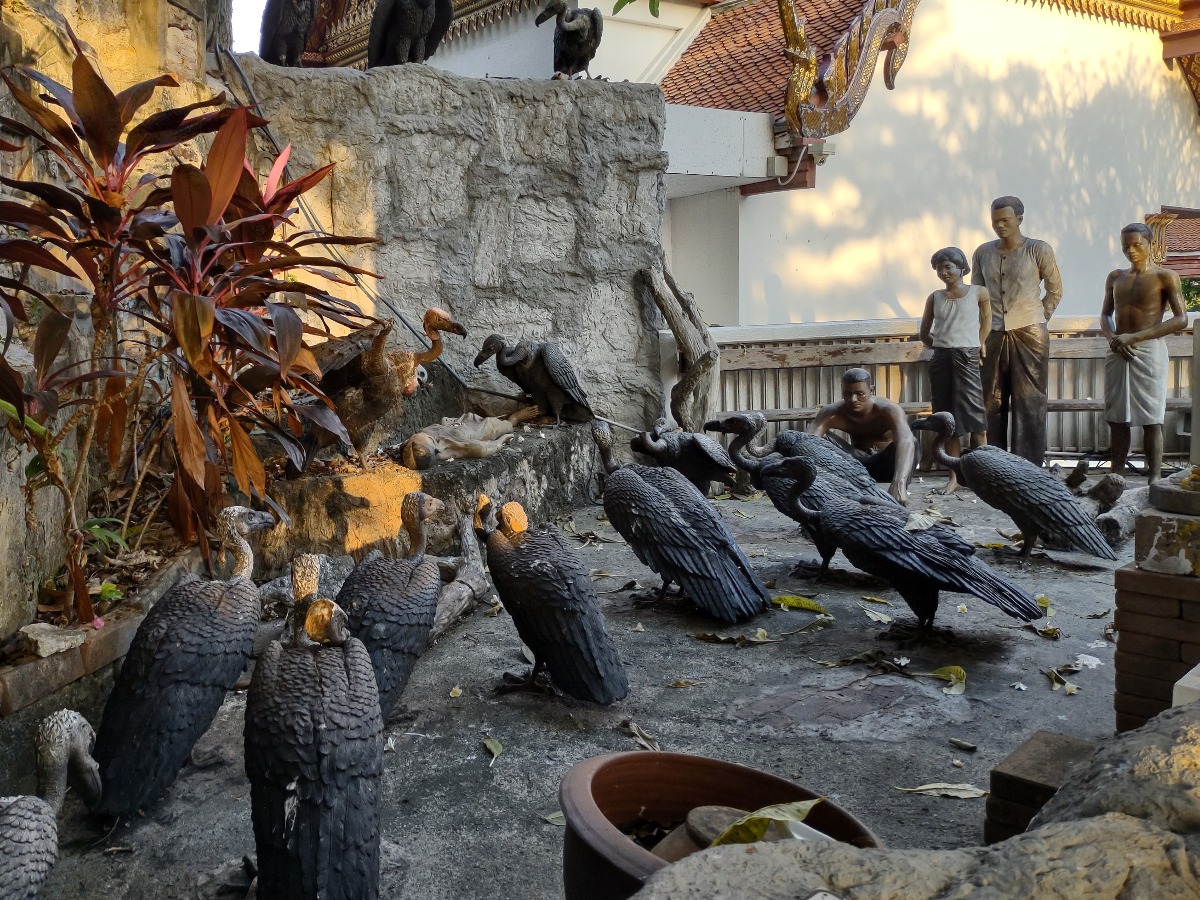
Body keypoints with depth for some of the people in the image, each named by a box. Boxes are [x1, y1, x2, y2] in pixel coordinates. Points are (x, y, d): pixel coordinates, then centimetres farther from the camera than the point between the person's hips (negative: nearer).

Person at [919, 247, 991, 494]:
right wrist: (942, 346, 10)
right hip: (941, 360, 3)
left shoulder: (978, 293, 3)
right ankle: (955, 476, 9)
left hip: (967, 358, -3)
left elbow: (986, 320, 17)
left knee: (975, 418, -6)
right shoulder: (935, 298, 9)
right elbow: (924, 333, 18)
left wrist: (979, 344, 13)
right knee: (949, 420, 5)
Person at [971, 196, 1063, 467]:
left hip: (1029, 335, -3)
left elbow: (1055, 290, 8)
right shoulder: (983, 253, 8)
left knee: (1029, 401, -1)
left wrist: (1038, 318, 4)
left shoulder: (1039, 250, -1)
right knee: (992, 401, 6)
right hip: (993, 335, 3)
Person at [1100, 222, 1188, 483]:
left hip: (1149, 351, -5)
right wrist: (1112, 338, -5)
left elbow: (1181, 320, -9)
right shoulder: (1115, 277, 12)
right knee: (1117, 417, 5)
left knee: (1151, 419, -5)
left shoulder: (1165, 277, -2)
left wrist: (1135, 337, -16)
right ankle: (1116, 476, 12)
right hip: (1117, 353, 5)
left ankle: (1154, 479, -2)